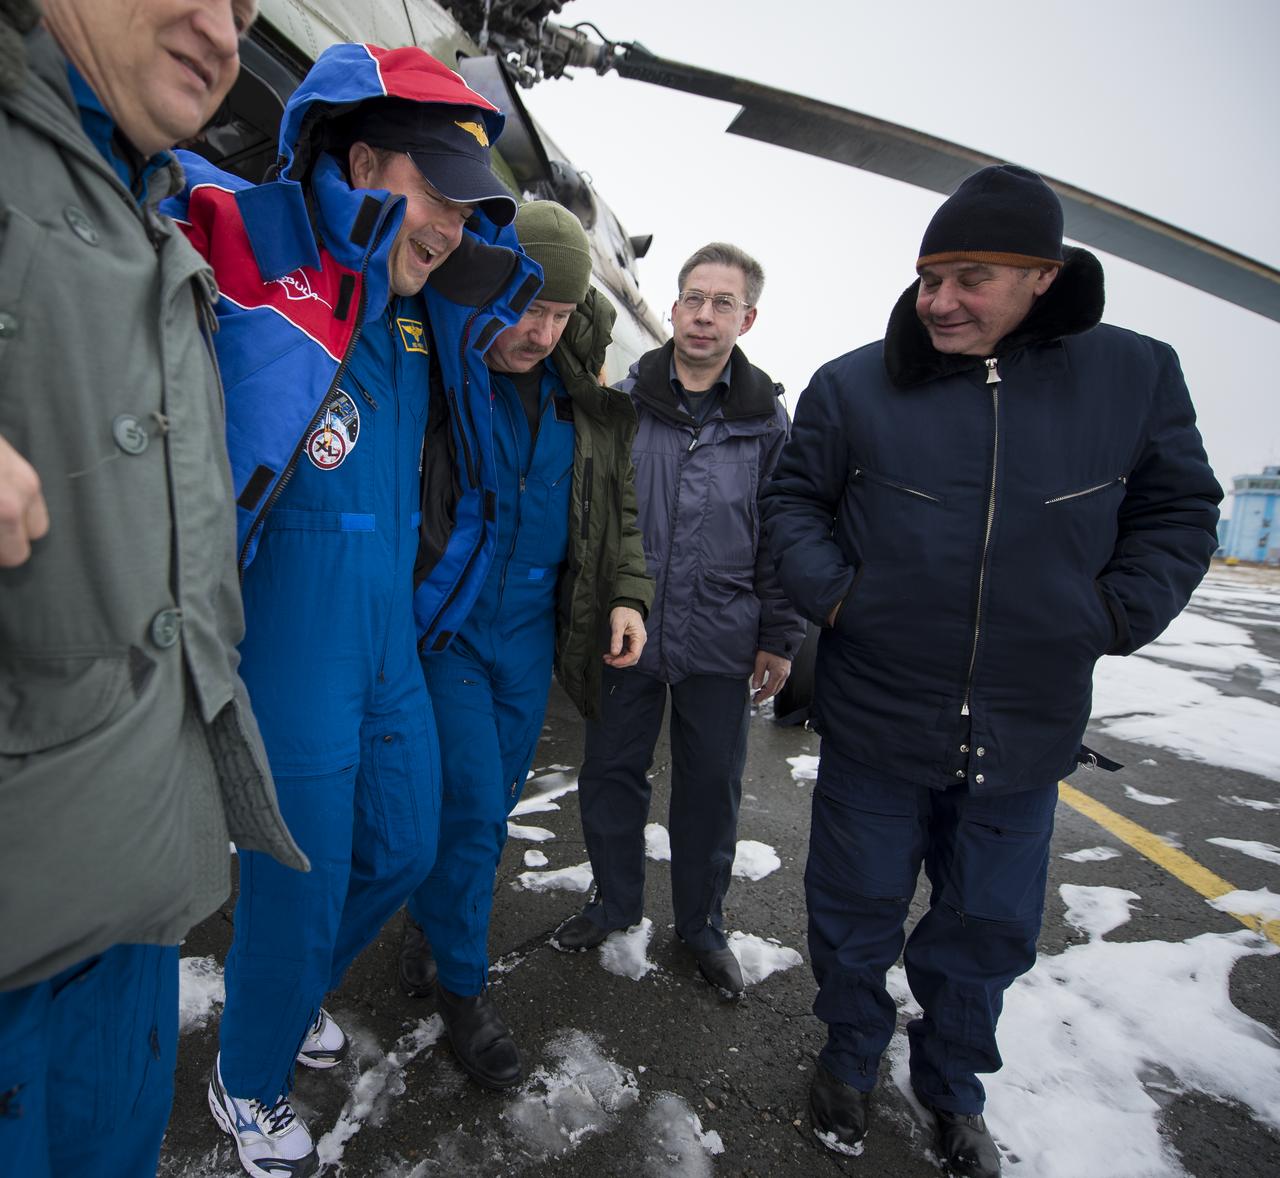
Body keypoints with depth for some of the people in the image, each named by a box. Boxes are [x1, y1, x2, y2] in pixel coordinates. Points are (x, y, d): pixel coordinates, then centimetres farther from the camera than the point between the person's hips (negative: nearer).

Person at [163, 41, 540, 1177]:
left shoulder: (430, 315, 8)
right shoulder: (249, 248, -12)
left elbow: (507, 270, 27)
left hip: (393, 638, 8)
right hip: (291, 648, -7)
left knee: (402, 845, 22)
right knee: (301, 879, 8)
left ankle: (295, 991, 54)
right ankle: (248, 1082, 43)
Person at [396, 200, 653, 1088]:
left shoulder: (591, 403, 4)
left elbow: (620, 510, 13)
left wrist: (627, 593, -1)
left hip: (531, 633, 5)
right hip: (446, 626, -5)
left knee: (493, 804, 15)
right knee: (474, 806, -4)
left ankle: (432, 922, 42)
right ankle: (462, 983, 20)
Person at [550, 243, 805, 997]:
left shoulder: (767, 419, 2)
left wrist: (779, 638, 1)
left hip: (721, 641, 0)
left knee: (713, 788, 12)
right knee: (611, 772, 12)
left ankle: (702, 923, 35)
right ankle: (616, 901, 37)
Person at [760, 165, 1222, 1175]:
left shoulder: (1135, 376, -2)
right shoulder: (854, 385, -5)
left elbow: (1181, 511, 8)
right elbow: (794, 501, 4)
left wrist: (1115, 617, -5)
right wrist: (831, 591, -10)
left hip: (1026, 740, 2)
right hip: (875, 723, -1)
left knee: (990, 928, 20)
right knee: (857, 913, 16)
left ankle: (953, 1085, 48)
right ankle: (851, 1058, 45)